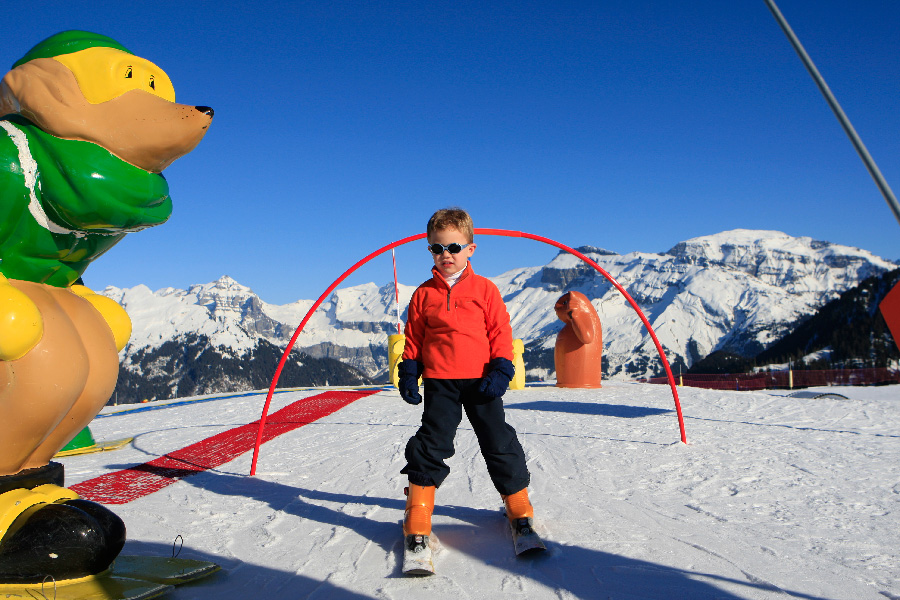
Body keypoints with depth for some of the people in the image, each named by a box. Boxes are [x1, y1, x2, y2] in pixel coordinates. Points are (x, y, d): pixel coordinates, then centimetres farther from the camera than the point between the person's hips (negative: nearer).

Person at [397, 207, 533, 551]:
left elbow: (500, 333, 2)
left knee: (499, 442, 7)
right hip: (439, 383, 1)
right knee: (431, 443, 0)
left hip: (481, 381, 0)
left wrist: (501, 370, -6)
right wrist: (408, 374, 3)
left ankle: (518, 505, 25)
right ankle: (418, 516, 10)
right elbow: (413, 338, 10)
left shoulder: (485, 289, 2)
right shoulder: (424, 294, 5)